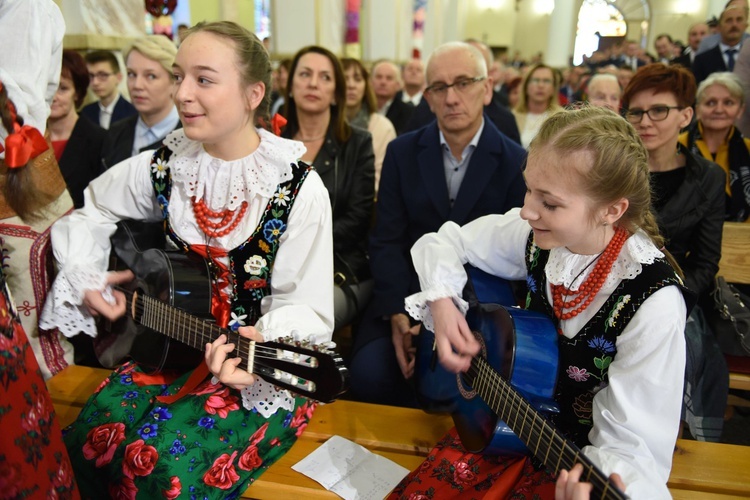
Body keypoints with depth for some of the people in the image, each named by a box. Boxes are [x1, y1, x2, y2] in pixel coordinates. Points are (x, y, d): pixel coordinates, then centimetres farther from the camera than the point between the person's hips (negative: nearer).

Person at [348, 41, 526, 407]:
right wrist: (398, 314, -15)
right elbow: (386, 240, 0)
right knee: (369, 375, -21)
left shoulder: (517, 163, -2)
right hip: (406, 293, 2)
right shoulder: (402, 152, 4)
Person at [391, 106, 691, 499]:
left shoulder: (653, 303, -26)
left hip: (580, 459, -3)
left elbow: (634, 443, -23)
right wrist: (442, 303, -15)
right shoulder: (536, 234, -12)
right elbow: (443, 243, 2)